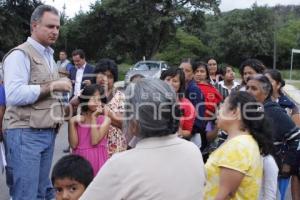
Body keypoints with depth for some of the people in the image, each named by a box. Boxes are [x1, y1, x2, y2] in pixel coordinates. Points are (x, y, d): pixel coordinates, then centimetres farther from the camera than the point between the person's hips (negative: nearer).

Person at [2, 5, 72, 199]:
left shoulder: (49, 56, 18)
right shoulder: (20, 54, -9)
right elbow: (14, 95, -21)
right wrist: (52, 86, -17)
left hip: (48, 132, 8)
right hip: (25, 133, -8)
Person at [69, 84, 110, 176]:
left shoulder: (105, 120, -1)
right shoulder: (75, 120, 4)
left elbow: (95, 141, -13)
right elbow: (73, 145, -3)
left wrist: (93, 117, -12)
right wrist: (72, 123, -9)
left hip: (97, 159, -1)